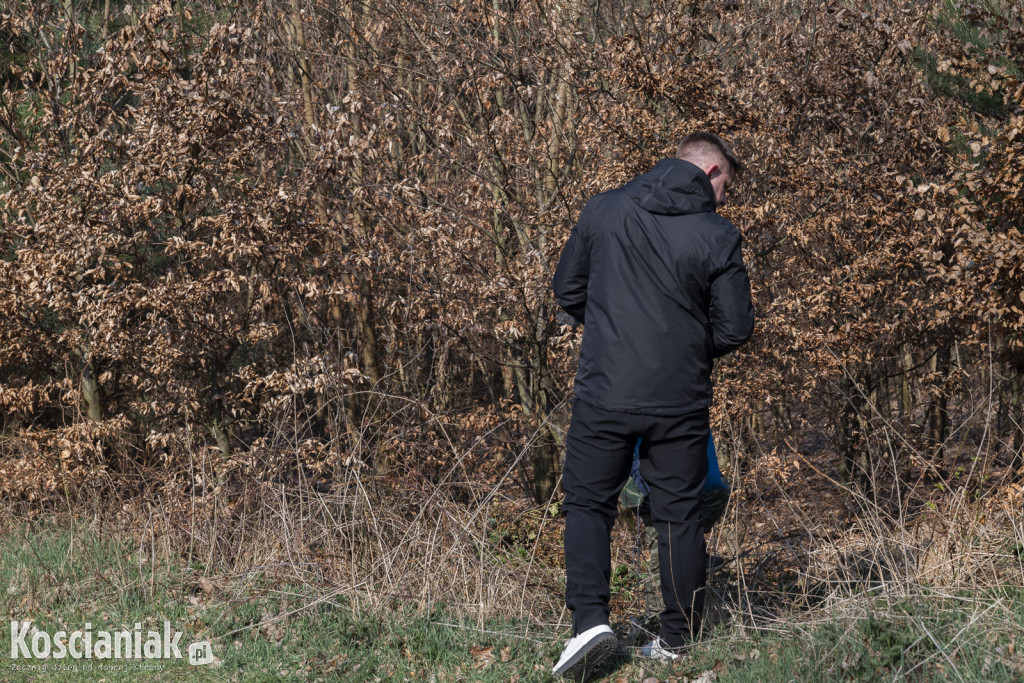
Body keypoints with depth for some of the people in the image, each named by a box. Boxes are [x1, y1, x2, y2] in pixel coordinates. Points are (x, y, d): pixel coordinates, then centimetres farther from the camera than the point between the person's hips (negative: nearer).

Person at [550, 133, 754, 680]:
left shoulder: (603, 209, 2)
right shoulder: (718, 236, -5)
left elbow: (567, 291, 10)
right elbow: (735, 329, -3)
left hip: (605, 393, 0)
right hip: (681, 401, 0)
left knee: (587, 501, 11)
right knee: (678, 512, 11)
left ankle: (590, 617, -6)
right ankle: (677, 639, 16)